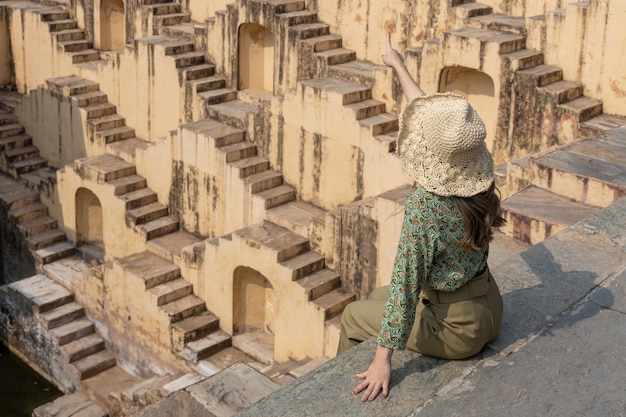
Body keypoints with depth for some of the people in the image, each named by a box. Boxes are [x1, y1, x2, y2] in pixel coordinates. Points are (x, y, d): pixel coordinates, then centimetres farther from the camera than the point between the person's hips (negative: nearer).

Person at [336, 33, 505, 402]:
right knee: (377, 297, 26)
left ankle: (348, 393, 37)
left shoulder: (424, 206, -30)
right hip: (489, 307, 7)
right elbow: (429, 110, 4)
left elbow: (405, 286, -28)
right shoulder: (476, 179, -9)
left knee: (353, 316, 15)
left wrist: (383, 359, -23)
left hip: (457, 329, -7)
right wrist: (399, 66, 17)